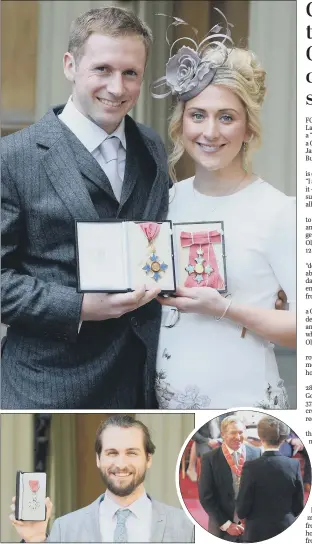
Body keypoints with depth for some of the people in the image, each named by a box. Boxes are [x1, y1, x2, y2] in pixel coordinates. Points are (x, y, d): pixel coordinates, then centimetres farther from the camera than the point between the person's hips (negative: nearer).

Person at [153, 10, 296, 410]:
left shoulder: (277, 211, -12)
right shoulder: (169, 200, 4)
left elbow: (303, 325, -14)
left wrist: (224, 308, -21)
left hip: (242, 400, -5)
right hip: (166, 398, 5)